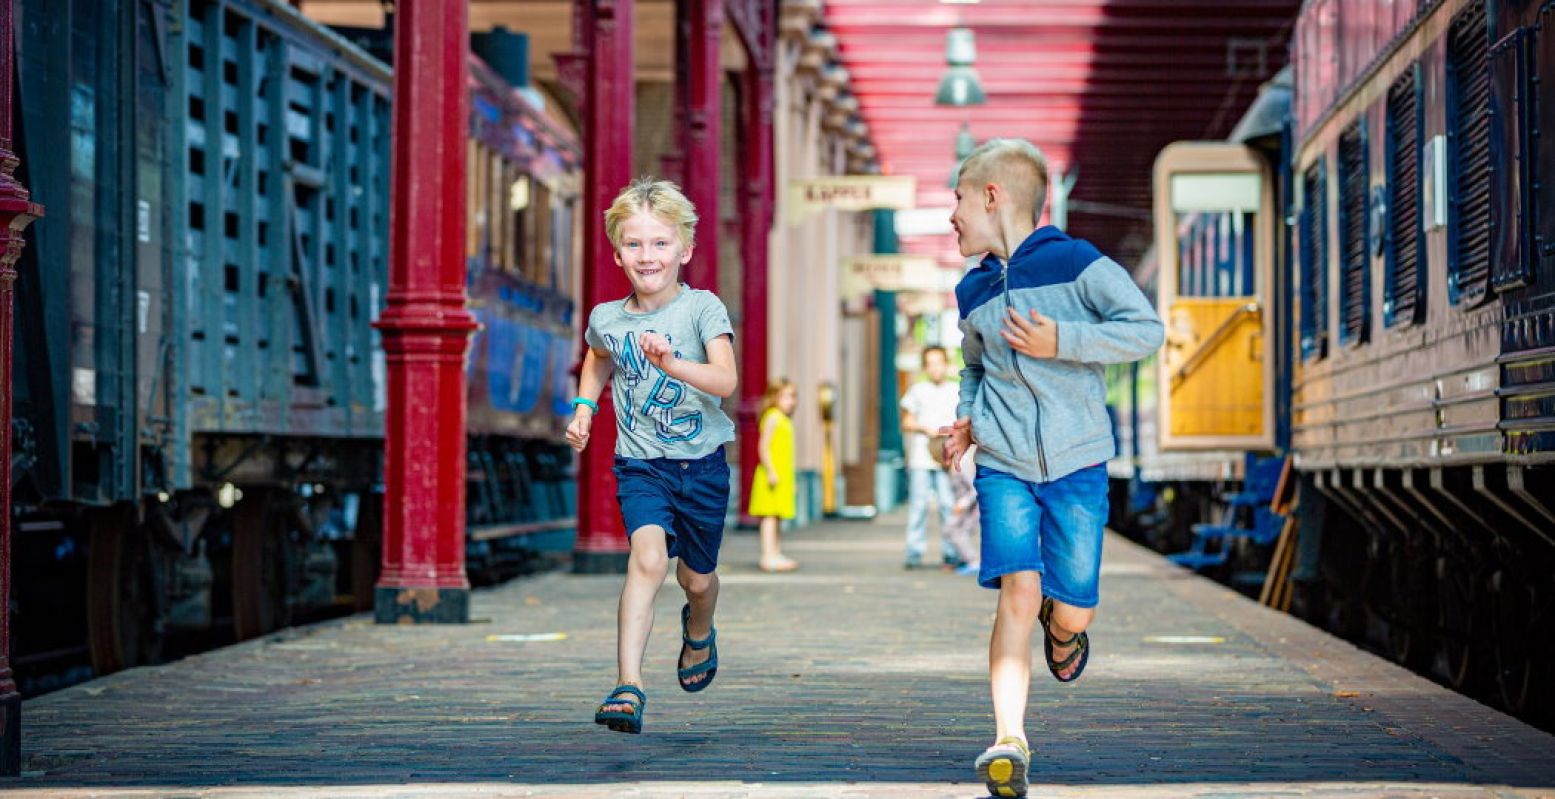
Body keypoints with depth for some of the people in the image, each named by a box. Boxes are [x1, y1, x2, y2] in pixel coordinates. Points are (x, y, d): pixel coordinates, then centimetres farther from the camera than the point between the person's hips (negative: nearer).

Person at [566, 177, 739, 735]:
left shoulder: (702, 309, -12)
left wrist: (670, 363, -42)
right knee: (649, 556, -25)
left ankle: (699, 630, 53)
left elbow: (726, 380, -27)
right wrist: (584, 406, 10)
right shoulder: (606, 319, -2)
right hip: (640, 463, 0)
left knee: (697, 578, 16)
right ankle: (628, 685, -29)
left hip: (702, 463, 0)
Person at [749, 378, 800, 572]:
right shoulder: (773, 417, -11)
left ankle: (774, 554, 16)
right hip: (773, 475, -10)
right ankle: (769, 556, -14)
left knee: (776, 517, 12)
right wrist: (771, 471, -23)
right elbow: (763, 446, -17)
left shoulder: (784, 420, 18)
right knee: (770, 516, -11)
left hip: (782, 475, 10)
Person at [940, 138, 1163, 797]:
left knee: (1073, 611, -1)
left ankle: (1060, 628, 39)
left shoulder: (1076, 262, -7)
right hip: (1003, 465, 3)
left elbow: (1147, 329, -12)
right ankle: (1009, 743, -19)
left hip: (1076, 463, -3)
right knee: (1018, 589, -16)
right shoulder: (972, 292, 11)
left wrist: (1060, 342, -19)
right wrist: (967, 419, 10)